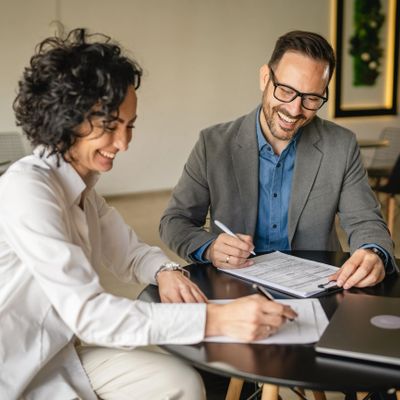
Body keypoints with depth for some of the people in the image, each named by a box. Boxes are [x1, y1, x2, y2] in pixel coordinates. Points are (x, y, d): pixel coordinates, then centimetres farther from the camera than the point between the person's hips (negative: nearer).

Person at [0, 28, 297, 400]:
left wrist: (165, 271, -12)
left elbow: (127, 251, 12)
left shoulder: (78, 181, 3)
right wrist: (216, 319, -35)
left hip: (63, 345, 8)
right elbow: (88, 312, -30)